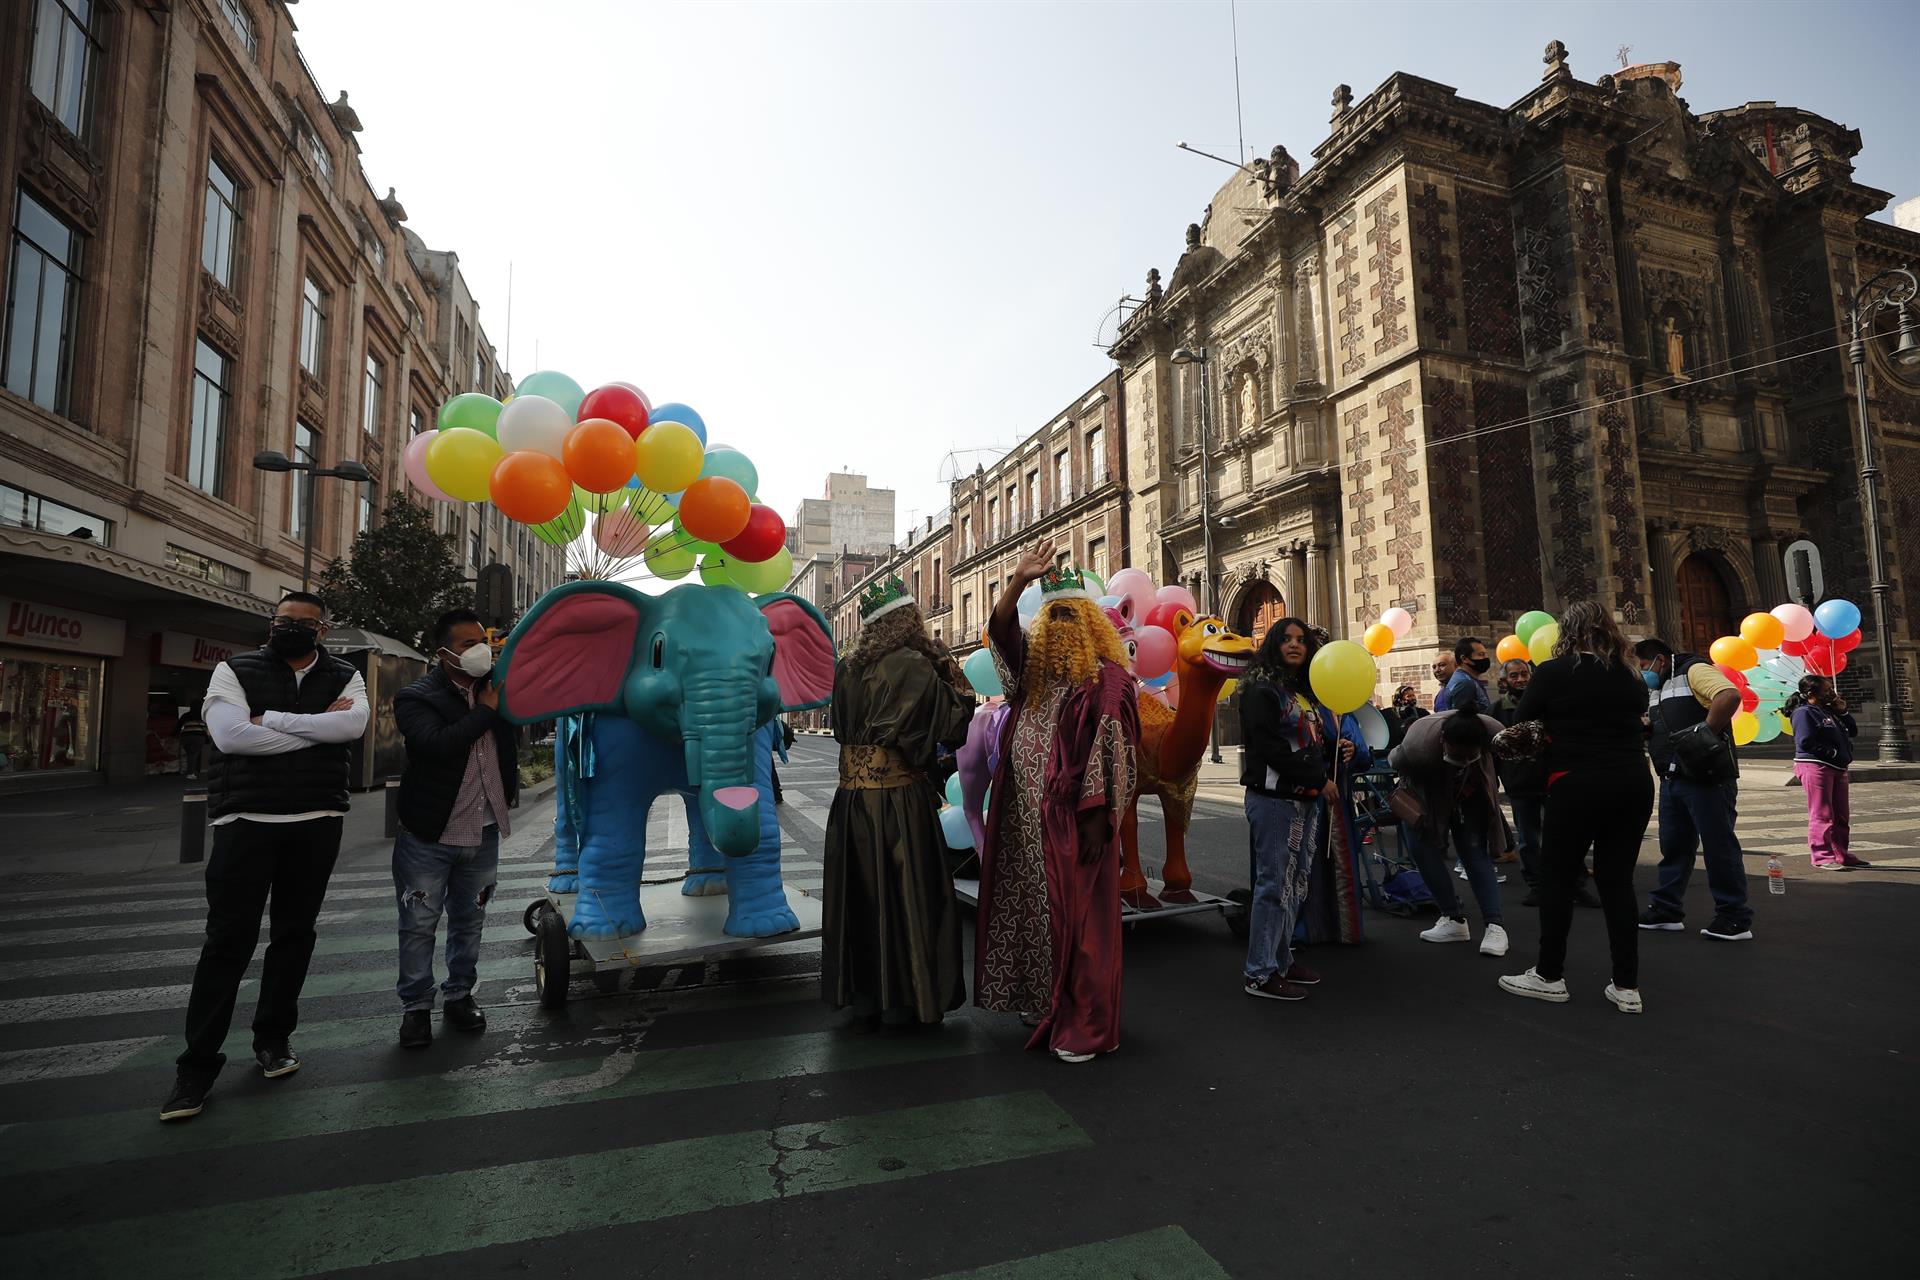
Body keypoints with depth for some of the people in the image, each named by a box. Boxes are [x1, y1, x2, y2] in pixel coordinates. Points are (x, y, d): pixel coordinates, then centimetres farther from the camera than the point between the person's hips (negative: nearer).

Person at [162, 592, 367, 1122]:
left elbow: (353, 724, -15)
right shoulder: (236, 670, 4)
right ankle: (198, 1063, 12)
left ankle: (274, 1038, 27)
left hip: (316, 824, 2)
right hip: (246, 822, -2)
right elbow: (230, 735, -14)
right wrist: (317, 727, -13)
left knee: (294, 935, 11)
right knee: (228, 940, -1)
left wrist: (271, 719, -16)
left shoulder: (344, 678, 7)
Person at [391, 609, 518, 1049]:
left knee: (469, 922, 16)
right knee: (419, 926, 8)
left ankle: (460, 996, 31)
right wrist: (486, 711, -18)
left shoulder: (494, 686, 6)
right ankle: (416, 1006, 24)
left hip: (484, 835, 4)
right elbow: (437, 743, -26)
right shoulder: (415, 697, -10)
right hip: (428, 836, -4)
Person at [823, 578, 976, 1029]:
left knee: (860, 895, 15)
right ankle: (907, 1000, 19)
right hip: (899, 800, -6)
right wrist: (951, 672, -1)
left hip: (851, 797, 6)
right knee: (906, 895, 8)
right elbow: (953, 726, -10)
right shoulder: (915, 666, -14)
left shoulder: (848, 669, 4)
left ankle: (862, 999, 28)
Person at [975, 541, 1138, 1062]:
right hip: (1023, 818, 7)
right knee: (1030, 911, 15)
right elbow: (1000, 632, 2)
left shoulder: (1106, 679, -9)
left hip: (1070, 820, -7)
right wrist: (1018, 581, -12)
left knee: (1076, 918, 1)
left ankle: (1085, 1026, 13)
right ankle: (1042, 1002, 33)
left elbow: (1110, 755, -13)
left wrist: (1097, 817, -16)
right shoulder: (1035, 668, 11)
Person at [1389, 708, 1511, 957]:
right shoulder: (1419, 745, -42)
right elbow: (1394, 762, -18)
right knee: (1422, 848, -11)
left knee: (1475, 853, -8)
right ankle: (1453, 919, -2)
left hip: (1469, 795, 1)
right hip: (1426, 797, -1)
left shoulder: (1494, 733, -34)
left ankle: (1495, 926, -6)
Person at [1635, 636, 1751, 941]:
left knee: (1719, 847, -2)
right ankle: (1666, 910, 19)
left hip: (1706, 778, -9)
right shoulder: (1657, 688, 21)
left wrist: (1704, 731, -23)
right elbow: (1657, 729, 28)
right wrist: (1643, 727, 5)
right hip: (1672, 780, 9)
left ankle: (1735, 919, 7)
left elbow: (1730, 695, -24)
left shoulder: (1694, 671, -6)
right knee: (1672, 847, 12)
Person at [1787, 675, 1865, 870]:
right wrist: (1832, 753, -15)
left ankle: (1841, 854, 23)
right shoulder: (1804, 712, -11)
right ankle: (1823, 857, -2)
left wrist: (1843, 712, 8)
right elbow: (1806, 742, -18)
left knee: (1842, 815, 13)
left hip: (1837, 768, 9)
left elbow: (1852, 731, 19)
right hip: (1815, 766, -9)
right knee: (1822, 815, -6)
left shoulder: (1830, 711, 17)